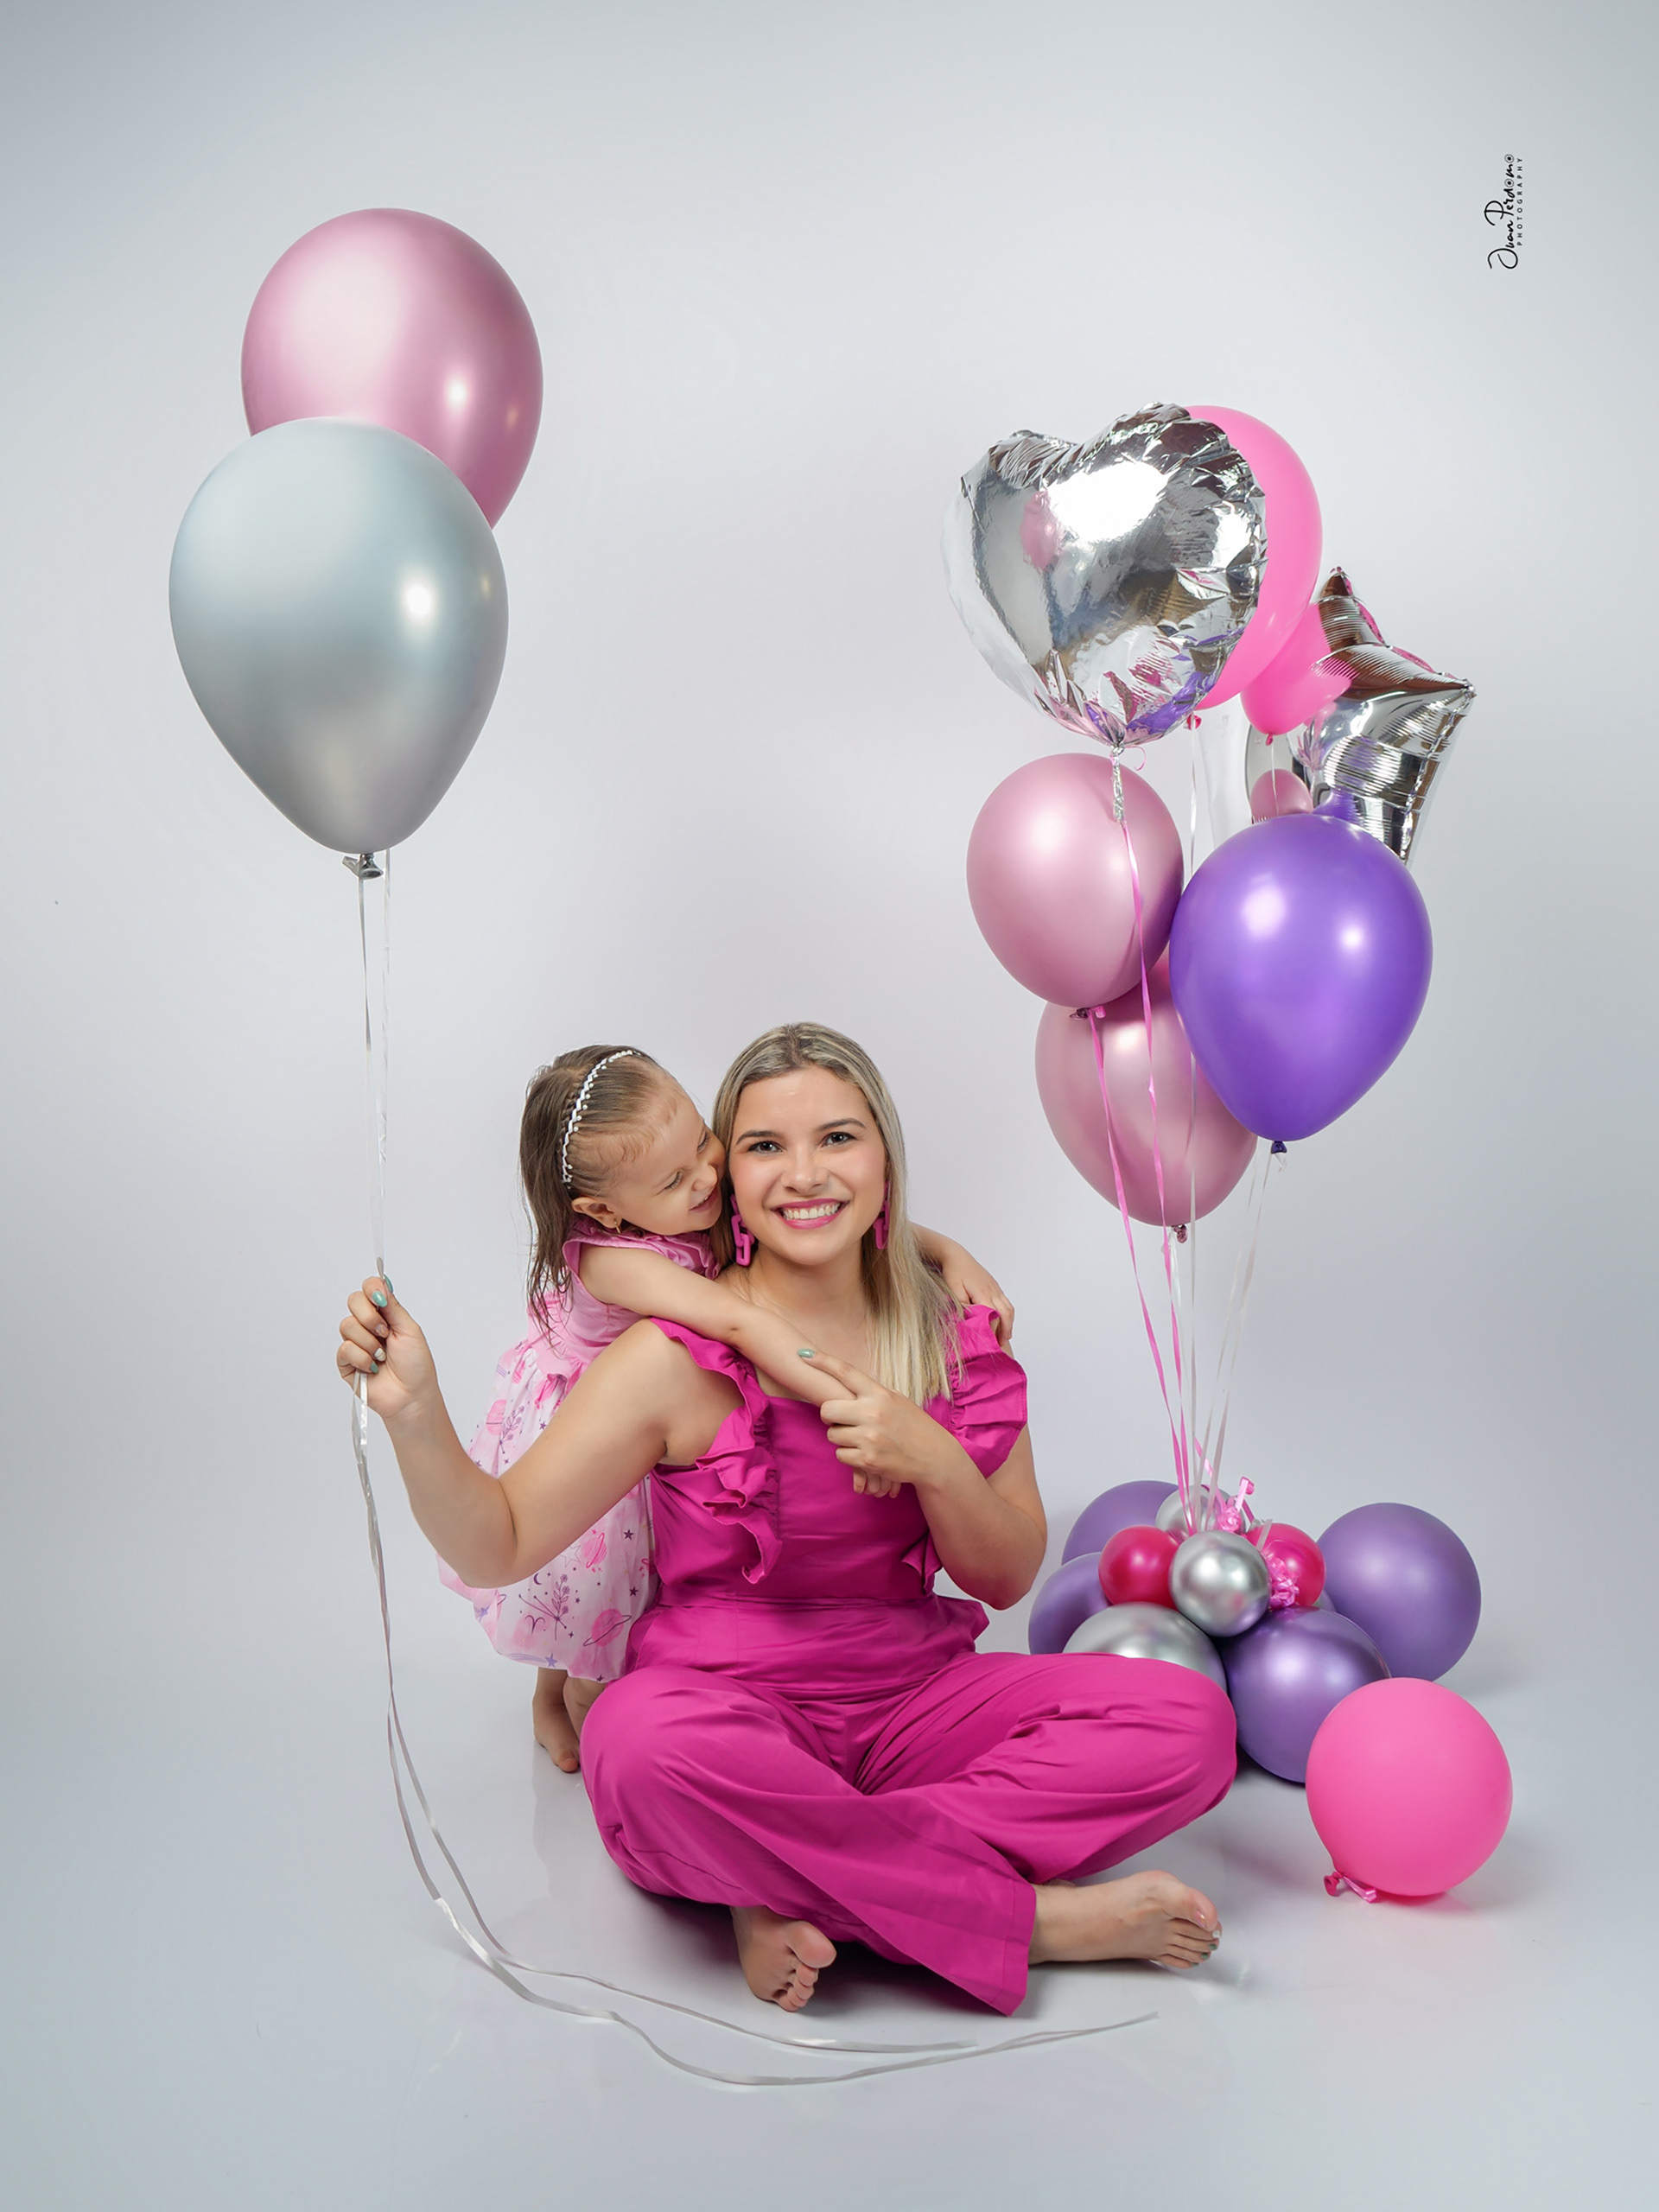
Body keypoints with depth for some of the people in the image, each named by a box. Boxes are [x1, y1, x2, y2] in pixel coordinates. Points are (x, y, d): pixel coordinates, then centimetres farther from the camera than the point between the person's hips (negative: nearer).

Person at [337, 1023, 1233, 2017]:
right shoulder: (677, 1360, -10)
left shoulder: (954, 1341, 2)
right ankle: (1038, 1916, -22)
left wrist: (934, 1462, -15)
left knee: (1190, 1719, -17)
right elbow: (496, 1545, -10)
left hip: (916, 1695, 4)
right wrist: (415, 1410, -29)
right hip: (726, 1704, -4)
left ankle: (803, 1895, -20)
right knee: (648, 1750, -39)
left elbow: (1008, 1578, 5)